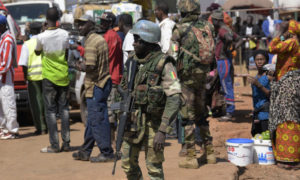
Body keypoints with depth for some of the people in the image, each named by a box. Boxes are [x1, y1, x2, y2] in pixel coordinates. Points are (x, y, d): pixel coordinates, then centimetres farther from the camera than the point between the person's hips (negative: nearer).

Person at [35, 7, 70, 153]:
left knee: (50, 111, 1)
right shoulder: (65, 34, -4)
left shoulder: (42, 37, -13)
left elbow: (37, 52, 6)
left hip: (49, 76, -3)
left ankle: (54, 145, -1)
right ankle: (66, 143, 9)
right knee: (64, 108, 9)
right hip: (63, 75, 3)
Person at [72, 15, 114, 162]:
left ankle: (106, 153, 1)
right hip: (103, 82, 10)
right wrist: (83, 64, 12)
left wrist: (81, 66, -4)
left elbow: (90, 67, -24)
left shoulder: (91, 42, -15)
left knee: (97, 120, -3)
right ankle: (85, 151, 23)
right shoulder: (100, 39, 15)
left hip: (96, 85, -10)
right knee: (92, 119, 15)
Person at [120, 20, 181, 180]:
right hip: (132, 121, 6)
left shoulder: (163, 64, -14)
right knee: (128, 162, 12)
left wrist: (162, 130, -23)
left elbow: (174, 99, -19)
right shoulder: (132, 61, 6)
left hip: (153, 121, -6)